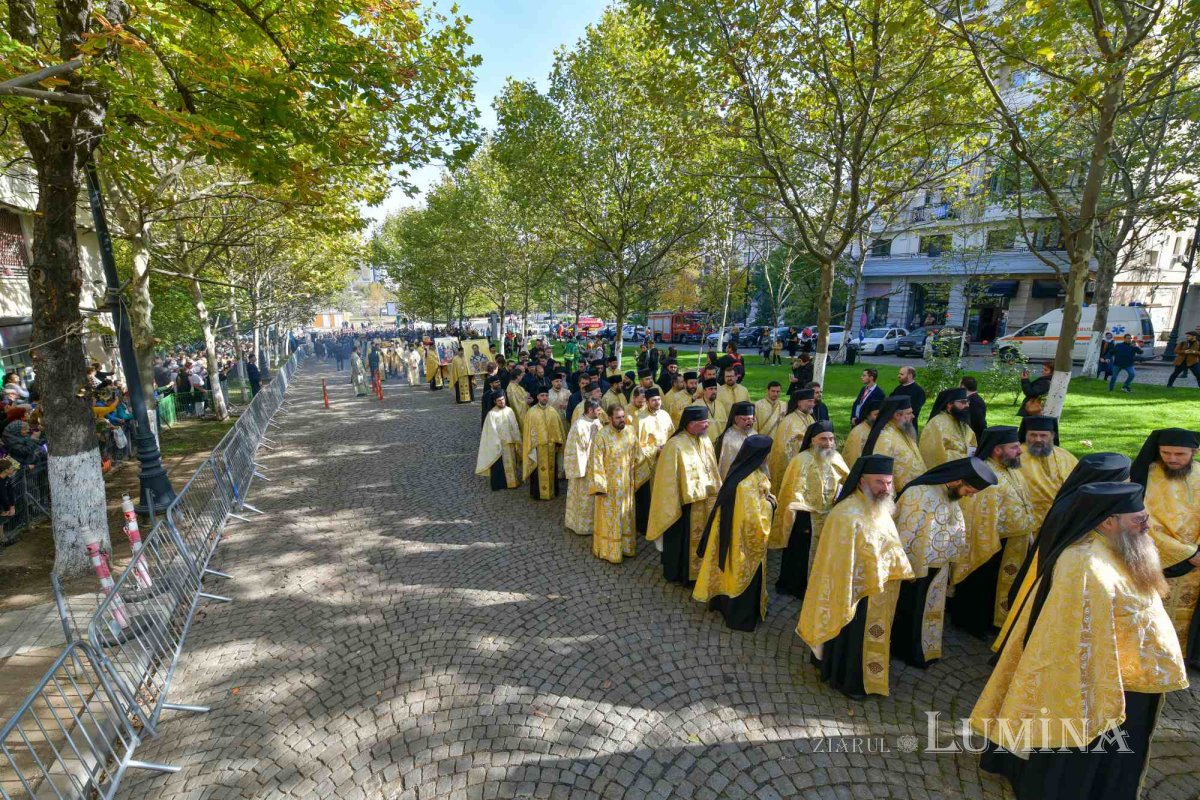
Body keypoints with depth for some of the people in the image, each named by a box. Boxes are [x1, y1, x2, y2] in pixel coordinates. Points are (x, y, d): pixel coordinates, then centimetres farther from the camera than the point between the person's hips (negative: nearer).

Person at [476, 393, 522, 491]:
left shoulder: (509, 410, 2)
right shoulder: (492, 413, -12)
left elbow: (515, 427, 7)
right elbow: (492, 431, -13)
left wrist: (517, 440, 5)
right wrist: (497, 444, -16)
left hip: (511, 443, 5)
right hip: (499, 444, -5)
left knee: (511, 463, 15)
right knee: (500, 465, 3)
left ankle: (513, 481, 29)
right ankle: (499, 484, 13)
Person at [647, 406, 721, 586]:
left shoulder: (705, 440, 0)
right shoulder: (675, 445, -22)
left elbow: (712, 470, 11)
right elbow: (669, 478, -18)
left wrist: (715, 493, 12)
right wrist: (672, 507, -15)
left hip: (704, 501, 7)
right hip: (684, 503, -7)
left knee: (700, 537, 19)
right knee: (682, 539, 10)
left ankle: (695, 570, 38)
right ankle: (678, 573, 29)